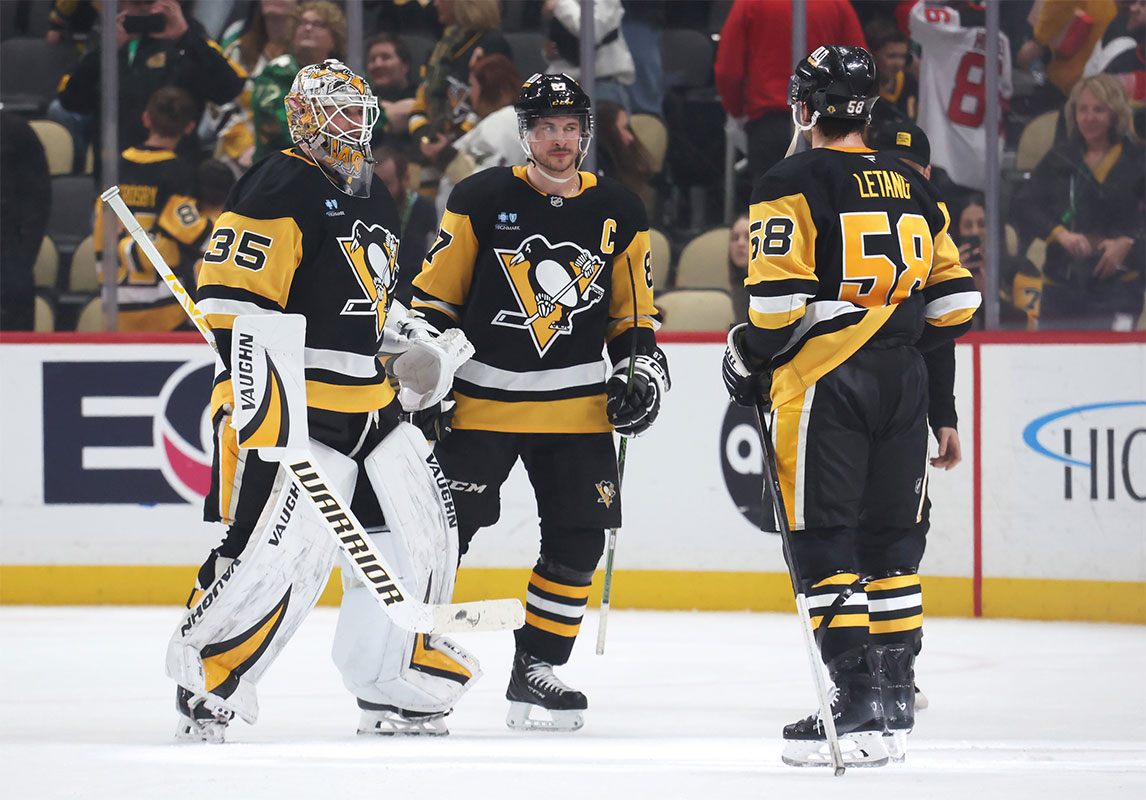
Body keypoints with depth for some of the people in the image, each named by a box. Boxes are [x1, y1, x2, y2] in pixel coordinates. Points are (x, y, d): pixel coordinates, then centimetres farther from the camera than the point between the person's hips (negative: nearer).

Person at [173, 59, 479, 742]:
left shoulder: (374, 198, 19)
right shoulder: (282, 191, -11)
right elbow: (234, 297, -17)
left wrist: (408, 333, 15)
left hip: (371, 406, 9)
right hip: (294, 405, -9)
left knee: (417, 534, 10)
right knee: (283, 548, -18)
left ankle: (396, 687, 22)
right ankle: (205, 680, -5)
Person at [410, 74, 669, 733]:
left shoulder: (618, 213, 5)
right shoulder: (481, 202, -3)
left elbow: (633, 313, 15)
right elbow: (433, 298, 2)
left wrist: (642, 371, 1)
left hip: (577, 406, 3)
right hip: (481, 399, -3)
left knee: (578, 542, 0)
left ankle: (535, 671, 12)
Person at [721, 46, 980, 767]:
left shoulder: (794, 183, -7)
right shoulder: (915, 189, 12)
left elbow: (779, 296, -14)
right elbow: (954, 301, 12)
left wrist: (749, 361, 2)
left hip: (823, 382, -6)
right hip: (901, 384, 6)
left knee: (824, 542, -4)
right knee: (889, 539, 14)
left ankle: (857, 698, -11)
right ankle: (895, 695, 17)